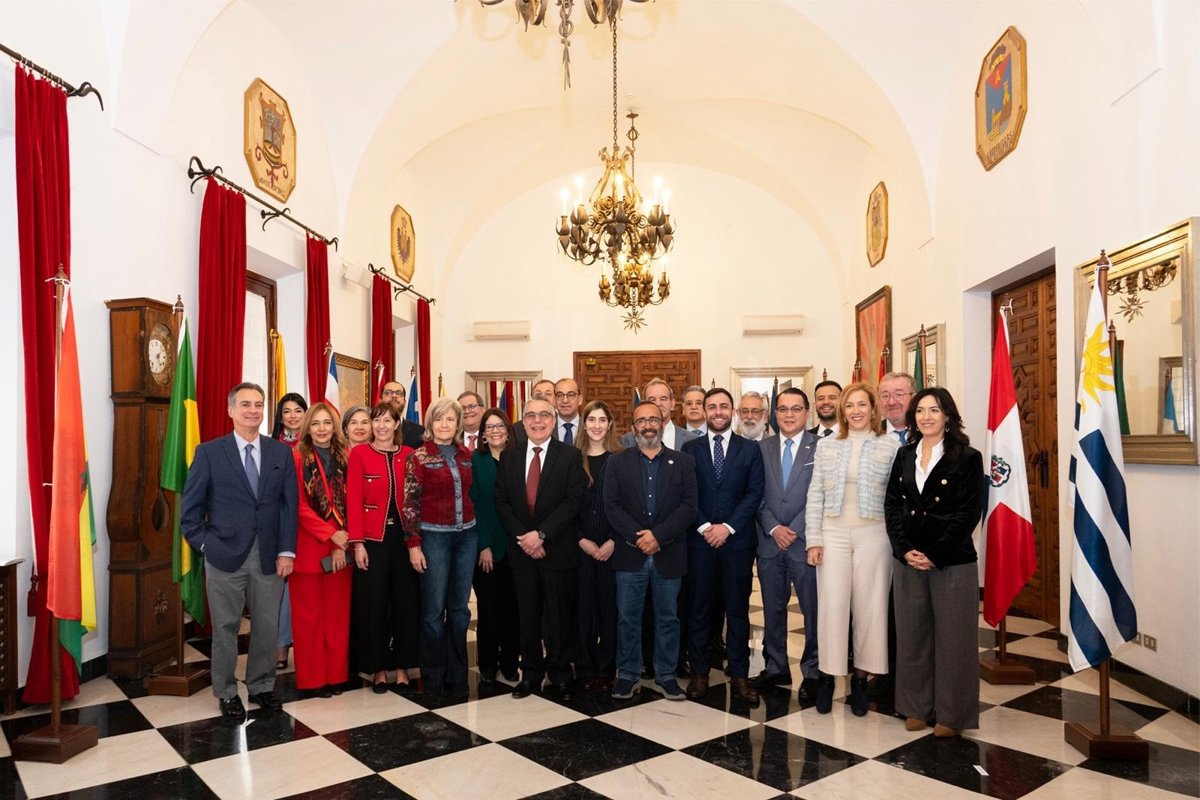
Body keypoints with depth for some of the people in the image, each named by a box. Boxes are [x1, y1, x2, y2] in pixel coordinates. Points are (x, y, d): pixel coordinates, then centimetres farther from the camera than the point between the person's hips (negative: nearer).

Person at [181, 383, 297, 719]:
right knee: (225, 627, 9)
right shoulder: (209, 452, -1)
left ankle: (262, 685, 27)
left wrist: (286, 551, -2)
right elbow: (190, 507, 2)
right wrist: (205, 544, -4)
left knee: (267, 627, 9)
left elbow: (289, 505, 3)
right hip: (225, 556, -2)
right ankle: (226, 692, 25)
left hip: (270, 556, 2)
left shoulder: (281, 453, 4)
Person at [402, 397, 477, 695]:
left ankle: (456, 676, 22)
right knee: (433, 610, 3)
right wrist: (413, 544, -10)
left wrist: (482, 538, 11)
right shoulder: (419, 456, -4)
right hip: (434, 536, -4)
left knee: (459, 608, 10)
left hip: (466, 536, 4)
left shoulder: (466, 455, 8)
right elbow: (410, 503, -6)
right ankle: (433, 678, 17)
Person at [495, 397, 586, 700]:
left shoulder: (570, 456, -4)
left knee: (559, 617, 7)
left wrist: (541, 534, -16)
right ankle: (530, 675, 23)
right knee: (527, 616, 11)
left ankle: (560, 676, 22)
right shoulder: (508, 457, 7)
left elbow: (573, 501, -11)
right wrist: (522, 537, -9)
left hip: (557, 549, -3)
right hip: (521, 550, 3)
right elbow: (502, 502, 4)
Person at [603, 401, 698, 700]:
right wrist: (638, 537, -15)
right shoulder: (618, 462, 5)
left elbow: (688, 507, -5)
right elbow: (612, 506, -4)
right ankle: (627, 675, 21)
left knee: (668, 618, 10)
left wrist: (658, 536, -15)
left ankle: (665, 676, 24)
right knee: (627, 617, 7)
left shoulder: (683, 462, 4)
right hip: (630, 554, 0)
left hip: (669, 554, 0)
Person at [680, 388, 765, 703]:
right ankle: (699, 673, 16)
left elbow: (755, 493, -2)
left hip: (737, 539, 0)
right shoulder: (690, 449, 7)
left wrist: (727, 527, -11)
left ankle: (739, 674, 15)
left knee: (738, 610, 6)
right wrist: (704, 526, -10)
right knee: (698, 609, 6)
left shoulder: (750, 449, 6)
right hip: (699, 539, 1)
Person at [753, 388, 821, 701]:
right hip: (770, 542, 3)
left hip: (805, 542, -3)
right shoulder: (762, 448, 8)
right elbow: (757, 496, 6)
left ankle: (812, 673, 18)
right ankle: (776, 668, 25)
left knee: (812, 610, 4)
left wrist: (794, 531, -11)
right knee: (773, 609, 12)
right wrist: (773, 528, -7)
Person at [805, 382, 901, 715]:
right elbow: (815, 495, 5)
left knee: (869, 607, 5)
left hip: (873, 534, -1)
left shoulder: (891, 446, 2)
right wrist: (813, 539, -1)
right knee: (831, 605, 0)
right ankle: (827, 675, 14)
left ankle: (861, 678, 19)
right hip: (833, 534, 1)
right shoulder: (826, 445, 6)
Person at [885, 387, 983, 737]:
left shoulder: (967, 457, -4)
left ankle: (951, 714, 18)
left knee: (952, 637, 4)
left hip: (952, 561, -4)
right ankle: (917, 708, 24)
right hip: (909, 560, 4)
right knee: (912, 635, 11)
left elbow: (968, 513, -10)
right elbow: (892, 505, 6)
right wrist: (905, 549, -6)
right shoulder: (904, 456, 9)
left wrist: (935, 555, -13)